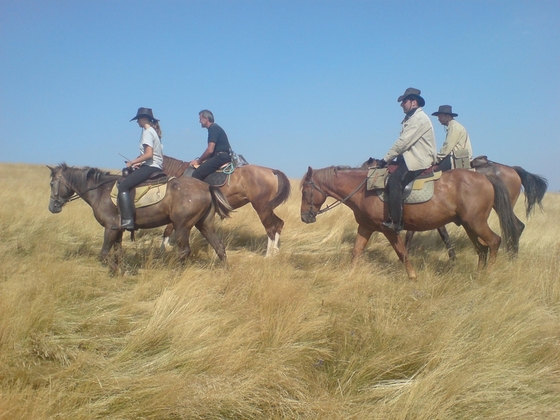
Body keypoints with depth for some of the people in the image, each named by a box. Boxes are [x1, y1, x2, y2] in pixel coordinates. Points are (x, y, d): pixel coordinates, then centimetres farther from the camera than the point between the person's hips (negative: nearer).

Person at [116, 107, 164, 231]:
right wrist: (139, 162, 17)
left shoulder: (147, 132, -10)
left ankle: (127, 221, -29)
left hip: (150, 167, -11)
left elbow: (149, 154, -22)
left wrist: (132, 162, -12)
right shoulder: (154, 131, 20)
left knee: (123, 186, -20)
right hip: (157, 167, 11)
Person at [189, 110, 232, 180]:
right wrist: (200, 160, 19)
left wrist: (198, 161, -6)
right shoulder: (215, 128, 22)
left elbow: (210, 150, -17)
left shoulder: (213, 128, -9)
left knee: (197, 173, -23)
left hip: (221, 157, -11)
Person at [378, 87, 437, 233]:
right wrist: (389, 159, 13)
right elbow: (404, 142, 22)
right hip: (411, 158, 11)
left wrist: (386, 159, -14)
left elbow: (403, 142, -18)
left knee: (394, 180, -28)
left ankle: (395, 222, -31)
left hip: (419, 161, -11)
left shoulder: (419, 118, -12)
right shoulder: (411, 118, 21)